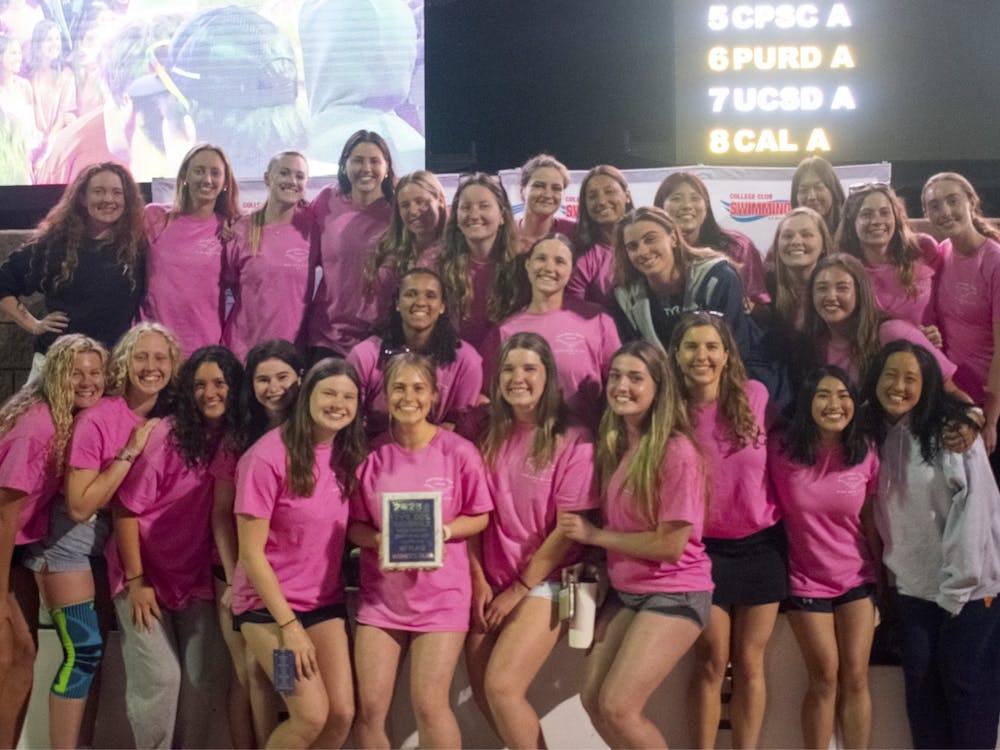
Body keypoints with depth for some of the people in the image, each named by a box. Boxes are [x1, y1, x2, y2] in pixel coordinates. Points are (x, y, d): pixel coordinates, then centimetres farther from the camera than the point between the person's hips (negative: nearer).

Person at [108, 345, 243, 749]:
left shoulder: (235, 440, -4)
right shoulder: (166, 434, -15)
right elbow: (127, 507, -12)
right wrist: (135, 580, -14)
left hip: (197, 578, 4)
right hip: (146, 573, -4)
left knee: (206, 677, 3)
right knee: (160, 677, -8)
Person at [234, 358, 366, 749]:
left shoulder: (347, 454, 1)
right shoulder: (269, 456, -18)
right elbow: (251, 553, -16)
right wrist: (289, 625, -17)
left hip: (325, 601, 6)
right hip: (269, 603, -6)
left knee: (342, 714, -4)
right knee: (313, 716, -14)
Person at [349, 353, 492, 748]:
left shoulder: (459, 451, -7)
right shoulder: (372, 453, -1)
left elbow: (479, 518, 1)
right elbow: (355, 524, 3)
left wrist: (441, 532, -17)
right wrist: (381, 542, -17)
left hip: (441, 593, -2)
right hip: (380, 592, 3)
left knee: (429, 704, -8)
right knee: (368, 707, 0)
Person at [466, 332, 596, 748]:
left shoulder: (572, 440, -10)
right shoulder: (489, 438, 4)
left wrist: (520, 588, -10)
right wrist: (479, 581, -3)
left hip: (544, 582, -5)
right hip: (491, 582, 5)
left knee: (501, 687, -16)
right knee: (483, 691, 4)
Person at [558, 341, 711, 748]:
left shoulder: (677, 451, -19)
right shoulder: (612, 445, 3)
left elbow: (671, 545, -20)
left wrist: (594, 536, -12)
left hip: (674, 593, -7)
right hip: (625, 591, 7)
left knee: (617, 706, -12)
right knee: (592, 699, 6)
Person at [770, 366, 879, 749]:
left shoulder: (866, 455, -6)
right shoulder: (781, 452, -12)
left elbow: (869, 522, 2)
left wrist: (882, 579, 6)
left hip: (857, 578, 2)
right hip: (806, 581, -2)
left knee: (855, 677, 2)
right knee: (825, 679, 3)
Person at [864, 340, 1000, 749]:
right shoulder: (877, 438, 7)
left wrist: (958, 584, -16)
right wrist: (885, 572, 0)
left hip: (967, 586, -5)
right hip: (914, 588, 5)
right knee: (921, 688, 8)